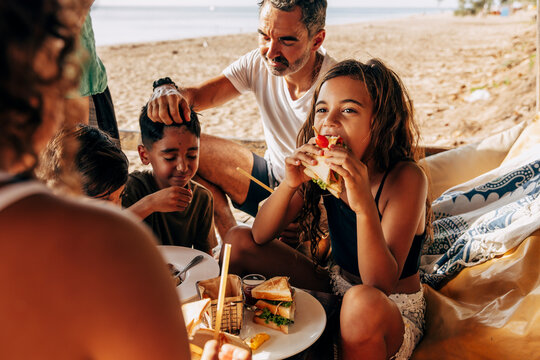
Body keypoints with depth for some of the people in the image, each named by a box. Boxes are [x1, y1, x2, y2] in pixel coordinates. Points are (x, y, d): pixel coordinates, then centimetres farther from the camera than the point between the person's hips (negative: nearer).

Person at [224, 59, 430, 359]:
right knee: (239, 240, -1)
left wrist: (364, 204, -45)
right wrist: (289, 183, -28)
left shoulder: (405, 178, -24)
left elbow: (380, 285, -31)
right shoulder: (322, 167, -10)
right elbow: (260, 236, -10)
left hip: (395, 310, -5)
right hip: (336, 289, 5)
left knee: (364, 301, -41)